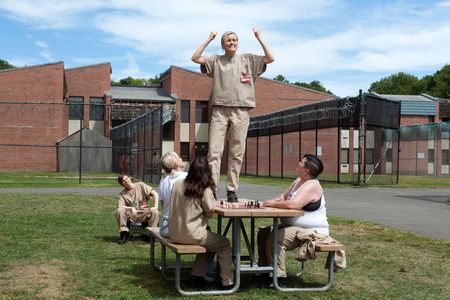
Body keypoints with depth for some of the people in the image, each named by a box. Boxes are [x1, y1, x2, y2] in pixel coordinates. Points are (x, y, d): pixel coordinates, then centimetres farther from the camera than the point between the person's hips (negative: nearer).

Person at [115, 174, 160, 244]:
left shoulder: (140, 185, 5)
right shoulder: (122, 194, 8)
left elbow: (155, 194, -2)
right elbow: (120, 206, -8)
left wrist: (155, 206, -16)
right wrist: (131, 208, -25)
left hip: (143, 214, -1)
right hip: (130, 215, 1)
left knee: (155, 212, -30)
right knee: (119, 211, -28)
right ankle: (124, 234, -22)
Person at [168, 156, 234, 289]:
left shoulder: (177, 185, 2)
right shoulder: (205, 189, -13)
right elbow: (210, 213, -10)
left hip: (174, 234, 6)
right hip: (191, 235, -6)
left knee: (208, 238, 32)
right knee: (224, 244, 15)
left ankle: (197, 275, 28)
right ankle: (227, 282, 13)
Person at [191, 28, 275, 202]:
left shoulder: (247, 59, 13)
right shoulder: (216, 60, 12)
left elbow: (270, 58, 7)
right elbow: (195, 58, 2)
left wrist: (259, 38, 4)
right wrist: (209, 39, 3)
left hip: (241, 111, 1)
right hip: (220, 110, 0)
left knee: (237, 153, 2)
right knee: (214, 151, -8)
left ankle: (232, 190, 8)